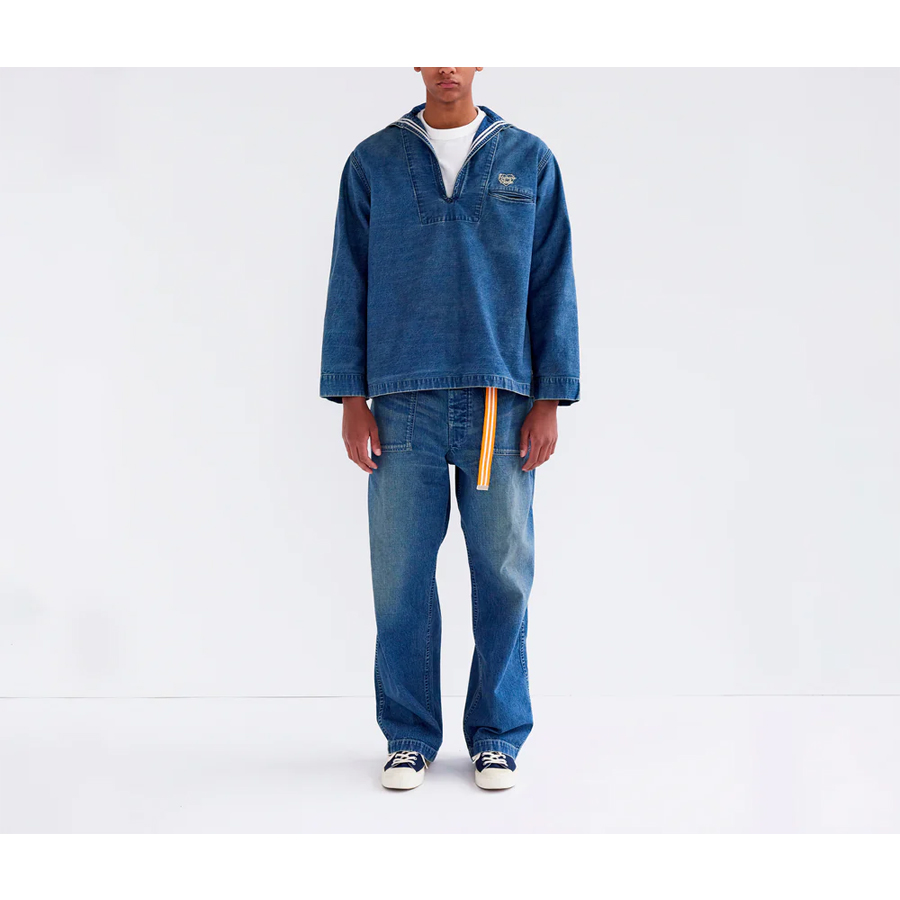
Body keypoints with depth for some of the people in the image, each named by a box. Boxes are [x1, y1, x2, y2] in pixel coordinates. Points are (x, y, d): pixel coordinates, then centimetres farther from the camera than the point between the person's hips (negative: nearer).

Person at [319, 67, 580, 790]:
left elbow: (553, 286, 7)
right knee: (401, 576, 3)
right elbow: (349, 284, 8)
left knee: (503, 575, 4)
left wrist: (549, 402, 0)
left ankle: (498, 736, 19)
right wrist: (352, 400, 0)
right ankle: (410, 737, 18)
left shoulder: (529, 160, 9)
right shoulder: (373, 162, 10)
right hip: (404, 404, 0)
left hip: (501, 404, 0)